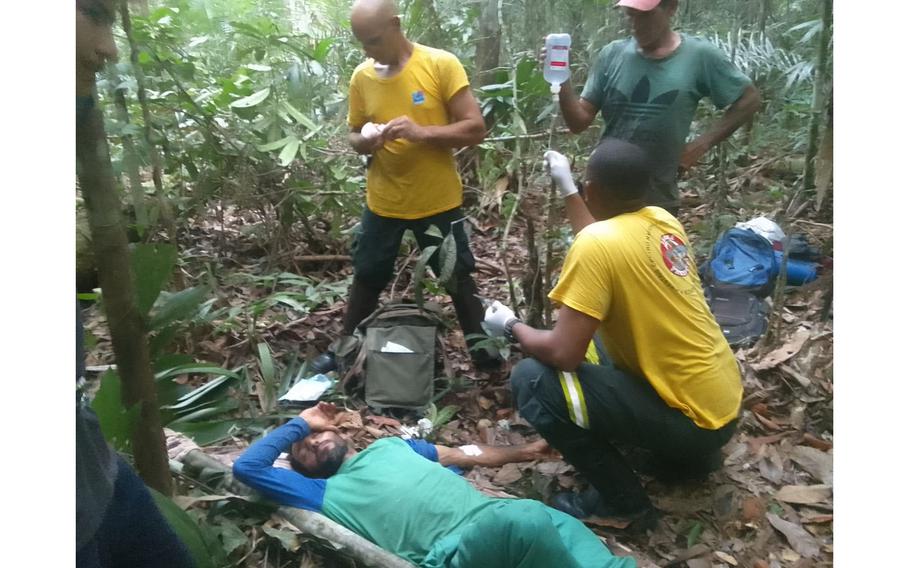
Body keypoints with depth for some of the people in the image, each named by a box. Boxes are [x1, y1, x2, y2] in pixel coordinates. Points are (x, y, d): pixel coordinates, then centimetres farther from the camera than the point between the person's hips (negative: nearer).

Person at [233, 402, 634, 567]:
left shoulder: (390, 445, 30)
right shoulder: (325, 494, 16)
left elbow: (465, 455, 37)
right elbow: (246, 467, 8)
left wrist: (525, 451, 41)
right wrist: (299, 423, 18)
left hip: (491, 511, 7)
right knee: (526, 521, -33)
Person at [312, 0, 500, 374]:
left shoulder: (441, 64, -12)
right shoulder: (361, 76, 0)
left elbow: (475, 129, -13)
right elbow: (354, 136, 10)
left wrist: (422, 132, -27)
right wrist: (365, 141, -14)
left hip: (438, 202, -3)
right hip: (382, 202, 3)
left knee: (458, 278, 12)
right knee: (367, 276, 16)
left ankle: (481, 346, 31)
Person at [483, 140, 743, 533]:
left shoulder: (596, 243, -23)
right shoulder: (663, 220, 2)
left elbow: (564, 353, -25)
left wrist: (512, 328, -5)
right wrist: (565, 187, 27)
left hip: (692, 417, -9)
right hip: (723, 400, 9)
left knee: (531, 380, -14)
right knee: (597, 340, 25)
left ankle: (626, 503, 1)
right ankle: (687, 455, 26)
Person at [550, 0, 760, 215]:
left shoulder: (699, 55, -9)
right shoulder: (612, 54, -4)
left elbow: (750, 98, 2)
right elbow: (579, 122, -5)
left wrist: (703, 143, -6)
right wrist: (562, 80, -22)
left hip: (658, 199, -2)